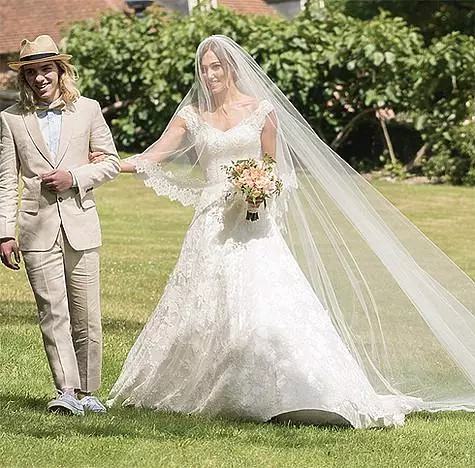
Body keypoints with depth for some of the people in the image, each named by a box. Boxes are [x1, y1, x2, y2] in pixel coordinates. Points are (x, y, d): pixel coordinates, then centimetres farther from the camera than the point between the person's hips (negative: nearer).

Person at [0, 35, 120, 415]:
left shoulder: (87, 109, 5)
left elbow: (111, 162, 10)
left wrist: (75, 177, -7)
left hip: (80, 226, 1)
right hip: (38, 229, 0)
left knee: (86, 316, 3)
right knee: (53, 315, -8)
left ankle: (87, 391, 14)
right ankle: (66, 392, -10)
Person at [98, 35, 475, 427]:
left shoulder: (261, 111, 4)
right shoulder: (192, 115, 8)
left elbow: (273, 170, 10)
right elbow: (154, 157, 2)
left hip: (253, 226, -2)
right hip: (212, 228, 3)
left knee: (268, 306, -14)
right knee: (201, 312, 2)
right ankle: (196, 393, 16)